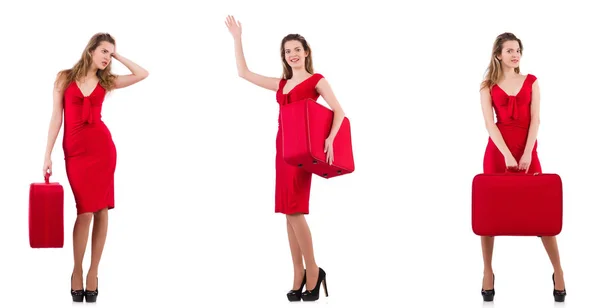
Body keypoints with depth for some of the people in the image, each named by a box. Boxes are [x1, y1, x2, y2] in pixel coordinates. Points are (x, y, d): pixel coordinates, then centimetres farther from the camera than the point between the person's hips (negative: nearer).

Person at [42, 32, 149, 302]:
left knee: (101, 209, 1)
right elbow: (56, 117, 3)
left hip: (102, 147, 2)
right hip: (75, 150, -2)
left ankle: (93, 272, 10)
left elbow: (142, 74, 6)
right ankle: (77, 272, 8)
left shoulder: (106, 82, 10)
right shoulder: (65, 78, 5)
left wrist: (118, 56, 9)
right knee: (85, 211, -7)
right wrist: (48, 154, -1)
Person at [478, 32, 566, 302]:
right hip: (497, 151, 0)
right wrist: (507, 156, -17)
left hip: (527, 150, 1)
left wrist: (526, 154, -12)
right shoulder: (488, 86, 3)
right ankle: (488, 272, 9)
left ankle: (558, 271, 5)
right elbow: (490, 123, -6)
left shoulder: (531, 82, 7)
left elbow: (535, 120, 0)